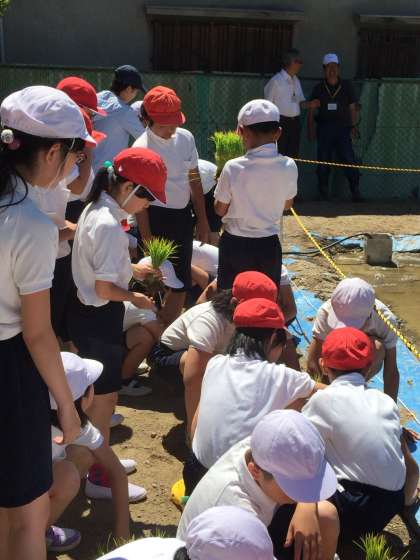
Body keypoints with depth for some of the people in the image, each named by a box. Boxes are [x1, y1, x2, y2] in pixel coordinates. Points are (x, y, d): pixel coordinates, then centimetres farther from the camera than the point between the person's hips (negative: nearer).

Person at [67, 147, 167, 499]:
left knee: (101, 393, 22)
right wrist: (135, 297, -8)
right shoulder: (110, 225, -25)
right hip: (100, 318, -10)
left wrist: (132, 269, 12)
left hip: (88, 312, 10)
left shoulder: (95, 209, 5)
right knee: (106, 397, 5)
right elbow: (105, 288, -24)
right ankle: (99, 477, 20)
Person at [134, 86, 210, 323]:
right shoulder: (142, 148, -15)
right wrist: (146, 238, -14)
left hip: (183, 215, 6)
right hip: (157, 217, -5)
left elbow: (194, 180, 9)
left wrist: (202, 220, 9)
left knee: (181, 281, 13)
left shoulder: (186, 138, 0)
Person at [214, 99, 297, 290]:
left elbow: (220, 209, -6)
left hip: (235, 245, -2)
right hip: (269, 246, 2)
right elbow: (287, 204, 5)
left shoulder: (233, 168, -18)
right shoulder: (289, 167, -11)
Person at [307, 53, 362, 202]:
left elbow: (352, 108, 9)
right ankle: (323, 191, 13)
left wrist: (354, 126, 2)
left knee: (349, 159, -8)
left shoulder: (346, 86, 7)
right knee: (323, 160, 2)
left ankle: (355, 191, -5)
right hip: (324, 127, 1)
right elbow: (311, 110, 10)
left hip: (342, 128, -1)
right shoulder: (319, 88, 7)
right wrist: (310, 128, 3)